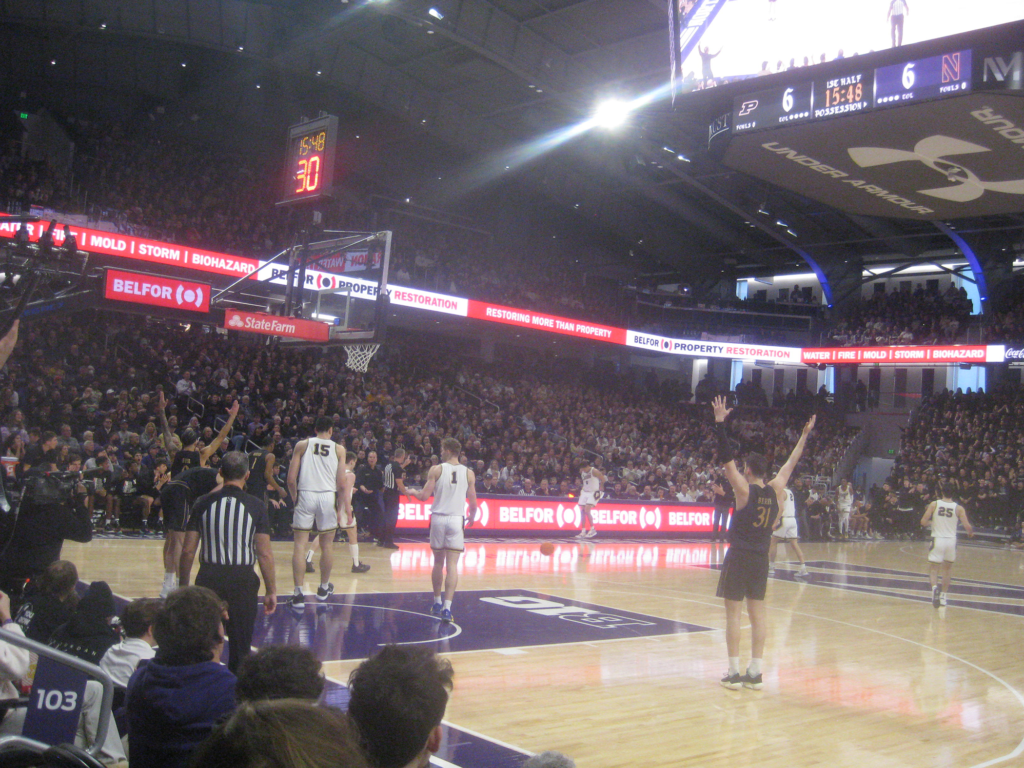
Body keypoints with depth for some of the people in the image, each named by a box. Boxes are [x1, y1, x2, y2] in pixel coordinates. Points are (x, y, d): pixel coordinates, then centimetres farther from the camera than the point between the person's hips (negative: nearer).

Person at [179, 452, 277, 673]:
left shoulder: (204, 503, 0)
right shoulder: (256, 506, -6)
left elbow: (188, 551, 1)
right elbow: (264, 554, -8)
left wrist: (183, 586, 12)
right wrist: (271, 591, 0)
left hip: (208, 579, 2)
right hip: (242, 580, -2)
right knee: (240, 647, 9)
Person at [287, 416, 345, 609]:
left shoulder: (302, 445, 8)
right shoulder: (339, 449, 9)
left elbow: (291, 479, 2)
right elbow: (341, 483, 4)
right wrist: (339, 508, 12)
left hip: (305, 495, -1)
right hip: (328, 497, 1)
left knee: (300, 544, 3)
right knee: (327, 544, 15)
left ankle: (298, 594, -2)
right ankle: (324, 589, 29)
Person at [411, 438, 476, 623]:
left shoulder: (436, 470, -2)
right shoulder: (468, 473, 3)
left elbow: (424, 496, -5)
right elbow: (473, 502, 4)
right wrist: (471, 518, 23)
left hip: (438, 519, 0)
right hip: (456, 520, 0)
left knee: (438, 563, 16)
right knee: (452, 566, -2)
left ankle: (437, 603, 27)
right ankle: (447, 607, -12)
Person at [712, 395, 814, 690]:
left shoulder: (744, 489, -9)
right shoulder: (775, 490, 4)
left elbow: (727, 458, -15)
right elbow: (791, 463, 15)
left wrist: (720, 423, -17)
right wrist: (805, 434, 24)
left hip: (738, 558, -5)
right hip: (761, 559, 5)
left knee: (733, 612, 0)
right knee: (757, 613, 9)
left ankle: (734, 672, 0)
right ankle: (755, 672, 11)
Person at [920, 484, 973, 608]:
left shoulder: (934, 504, -2)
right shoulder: (958, 508, -1)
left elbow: (923, 522, -6)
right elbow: (967, 526, -4)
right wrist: (970, 533, 19)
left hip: (937, 539, -1)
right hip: (951, 541, 2)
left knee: (933, 569, 4)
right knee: (947, 569, 21)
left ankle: (935, 587, -25)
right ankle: (943, 595, 22)